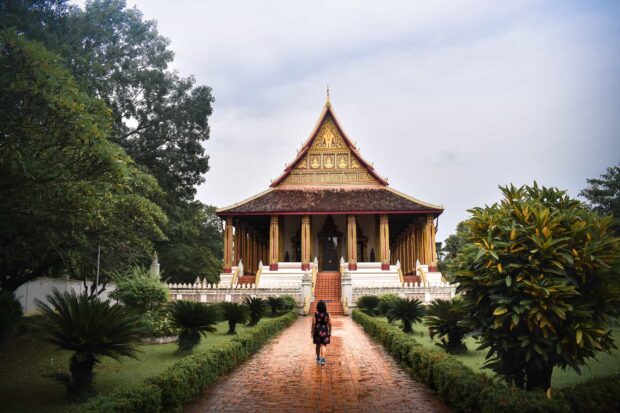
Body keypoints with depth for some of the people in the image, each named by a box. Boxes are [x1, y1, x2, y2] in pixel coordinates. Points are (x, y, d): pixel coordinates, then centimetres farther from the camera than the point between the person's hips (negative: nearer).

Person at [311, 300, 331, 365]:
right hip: (325, 331, 0)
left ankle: (318, 358, 29)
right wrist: (330, 332, 7)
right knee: (323, 345, 0)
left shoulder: (315, 314, -9)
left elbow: (313, 323, -10)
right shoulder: (327, 314, -6)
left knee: (318, 345, 16)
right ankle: (322, 359, -15)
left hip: (317, 331, 0)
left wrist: (312, 332, -2)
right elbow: (329, 324, -3)